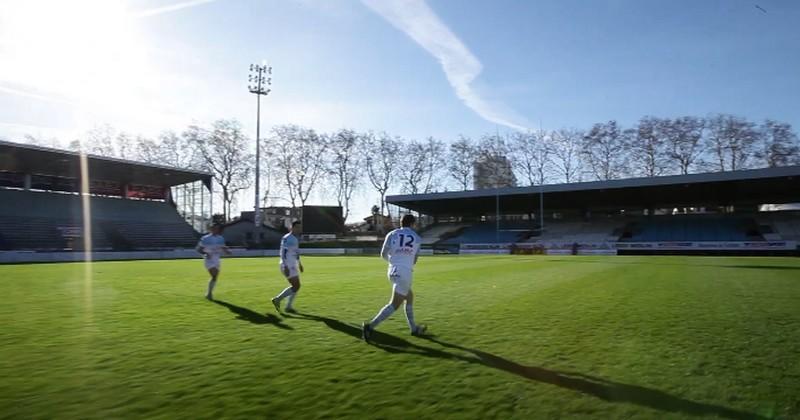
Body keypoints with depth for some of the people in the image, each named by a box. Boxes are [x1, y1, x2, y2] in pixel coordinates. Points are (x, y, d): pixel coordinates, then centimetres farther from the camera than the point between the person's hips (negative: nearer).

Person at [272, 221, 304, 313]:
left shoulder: (296, 238, 15)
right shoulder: (287, 238, -15)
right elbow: (283, 253, -20)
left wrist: (299, 264, 26)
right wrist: (286, 267, -25)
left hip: (293, 266, 10)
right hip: (288, 266, -10)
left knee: (296, 286, 10)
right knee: (296, 286, -10)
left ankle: (288, 306, 16)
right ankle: (277, 299, 1)